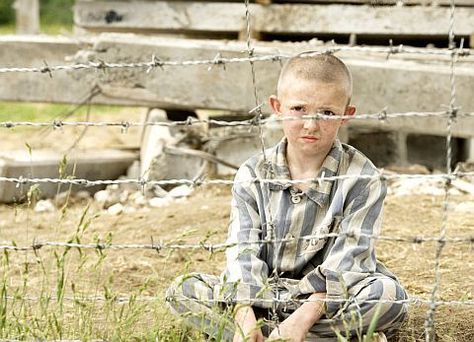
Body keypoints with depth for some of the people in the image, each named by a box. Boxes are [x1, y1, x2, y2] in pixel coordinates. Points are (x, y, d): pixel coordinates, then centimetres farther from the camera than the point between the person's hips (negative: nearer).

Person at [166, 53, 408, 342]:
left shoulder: (363, 180, -8)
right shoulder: (253, 176, 1)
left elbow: (346, 260, -16)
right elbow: (243, 252, -8)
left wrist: (305, 316, -29)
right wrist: (245, 316, -25)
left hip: (330, 301, -3)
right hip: (264, 300, 3)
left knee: (389, 294, -31)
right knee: (183, 290, -19)